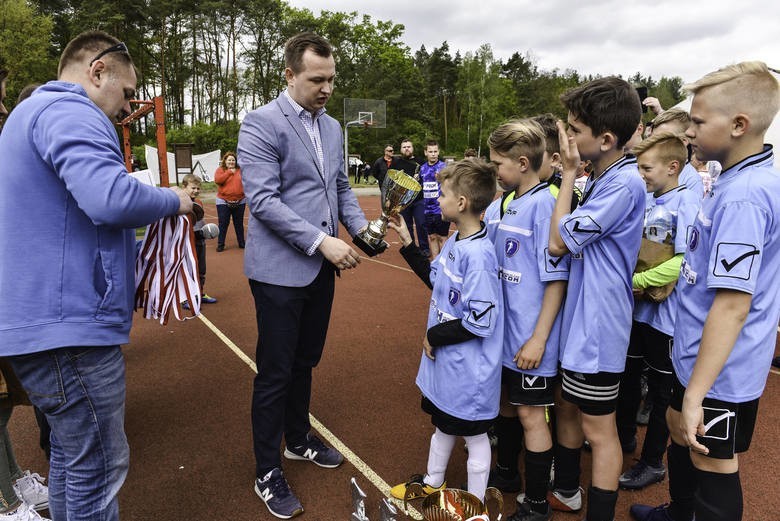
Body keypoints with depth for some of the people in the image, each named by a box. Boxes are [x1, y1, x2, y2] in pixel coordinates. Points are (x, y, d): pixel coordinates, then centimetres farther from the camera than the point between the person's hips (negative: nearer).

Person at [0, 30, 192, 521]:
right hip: (70, 326, -11)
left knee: (71, 454, 22)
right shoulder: (68, 110, -13)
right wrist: (172, 201, -10)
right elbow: (110, 198, -30)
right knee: (98, 469, 2)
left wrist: (156, 204, 17)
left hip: (46, 319, 11)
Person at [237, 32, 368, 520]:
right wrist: (321, 241, -23)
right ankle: (268, 472, 21)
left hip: (321, 267, 7)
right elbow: (263, 200, -19)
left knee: (305, 362, 20)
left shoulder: (332, 127, 11)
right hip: (281, 269, -7)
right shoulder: (261, 123, -11)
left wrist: (360, 226, -1)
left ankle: (298, 438, 40)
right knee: (276, 372, 4)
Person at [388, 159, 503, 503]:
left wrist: (434, 336, -16)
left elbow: (480, 322, -28)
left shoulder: (477, 254, -28)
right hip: (444, 359, 9)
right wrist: (408, 243, 9)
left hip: (468, 368, -9)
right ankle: (433, 482, 50)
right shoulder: (454, 241, 1)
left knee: (474, 436, 12)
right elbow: (434, 278, 16)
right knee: (442, 423, 27)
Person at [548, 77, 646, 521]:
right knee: (568, 406, 22)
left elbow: (558, 242, -20)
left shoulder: (624, 184, -21)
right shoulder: (605, 178, 8)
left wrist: (569, 172, -14)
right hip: (579, 316, 10)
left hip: (598, 325, -10)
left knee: (598, 428, 6)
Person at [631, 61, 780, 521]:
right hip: (698, 353, 10)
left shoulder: (741, 198, -26)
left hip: (720, 370, -10)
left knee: (713, 464, 8)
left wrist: (695, 393, -27)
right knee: (679, 430, 27)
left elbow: (733, 303, -29)